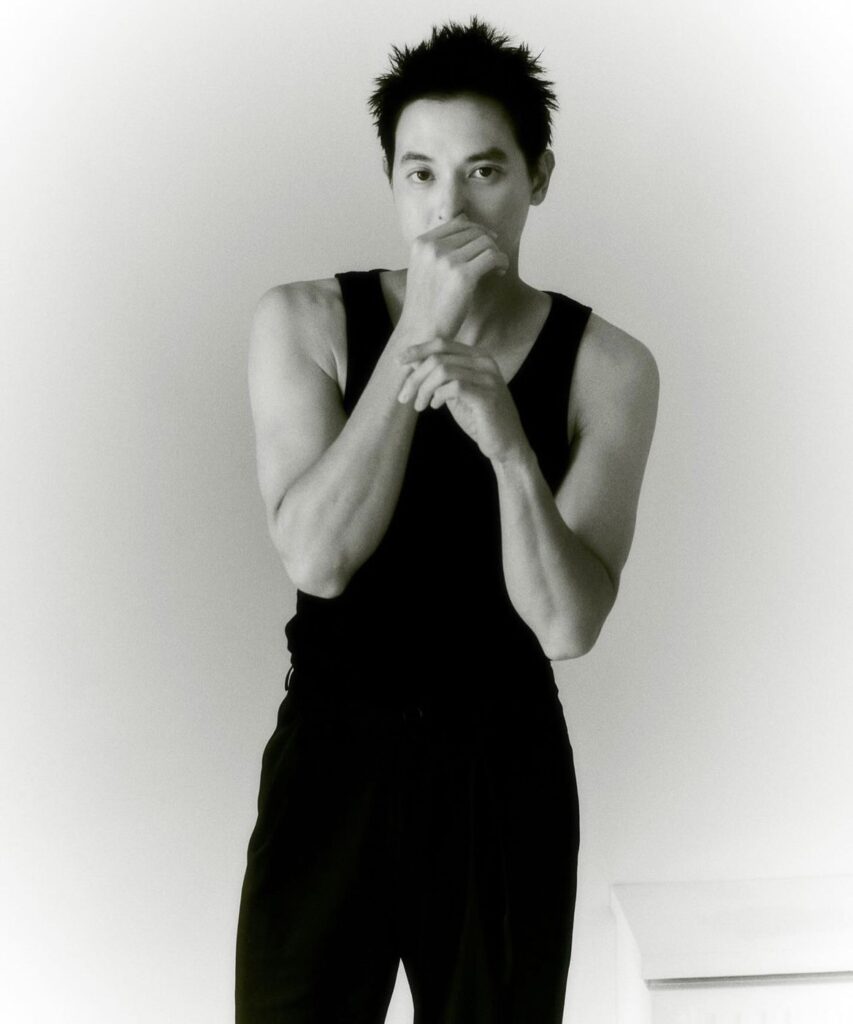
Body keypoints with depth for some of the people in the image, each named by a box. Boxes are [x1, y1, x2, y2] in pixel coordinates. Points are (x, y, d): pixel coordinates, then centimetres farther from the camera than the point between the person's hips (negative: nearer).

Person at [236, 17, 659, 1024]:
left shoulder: (608, 366, -7)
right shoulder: (303, 322, -6)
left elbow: (568, 625, -14)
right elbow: (318, 559, -18)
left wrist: (506, 439, -29)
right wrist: (420, 333, -21)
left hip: (506, 767, 1)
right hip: (331, 753, 0)